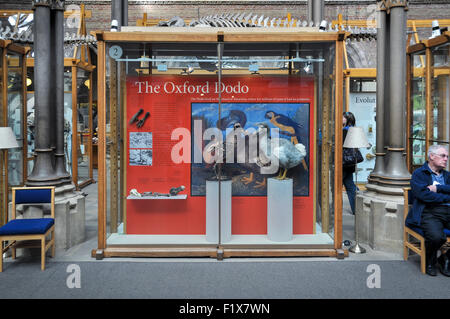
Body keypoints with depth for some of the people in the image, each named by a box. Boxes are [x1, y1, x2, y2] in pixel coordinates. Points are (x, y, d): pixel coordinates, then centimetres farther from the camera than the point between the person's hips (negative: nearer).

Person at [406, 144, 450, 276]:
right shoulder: (419, 173, 8)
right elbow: (423, 195, -9)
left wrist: (438, 188, -5)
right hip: (429, 212, -5)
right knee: (437, 236, -33)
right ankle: (430, 262, 1)